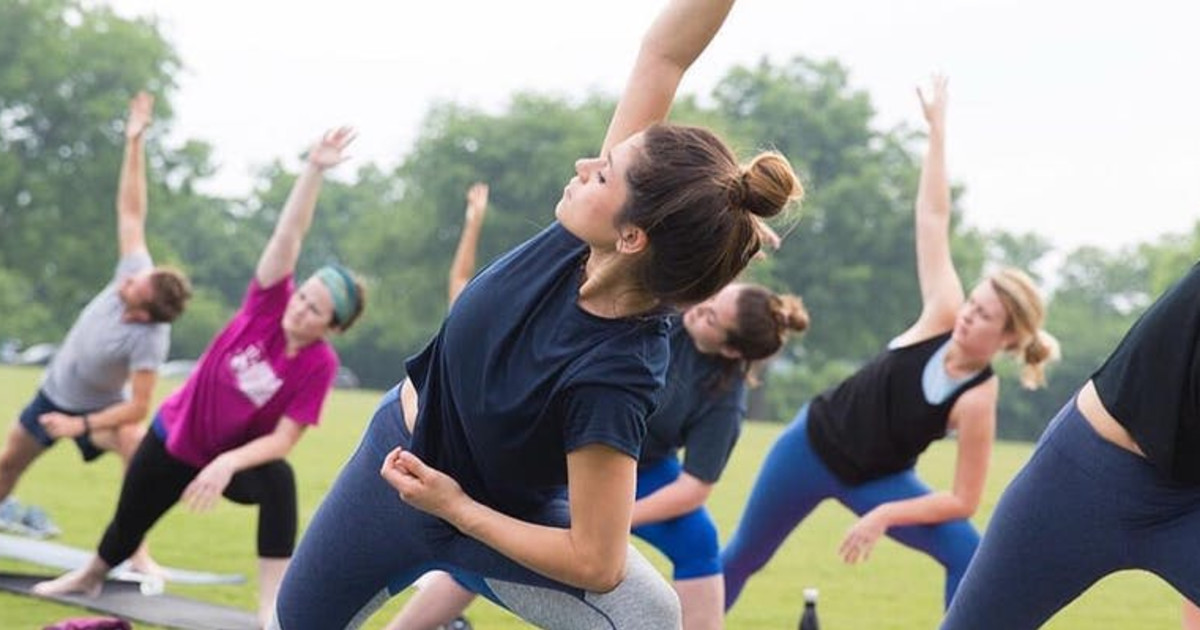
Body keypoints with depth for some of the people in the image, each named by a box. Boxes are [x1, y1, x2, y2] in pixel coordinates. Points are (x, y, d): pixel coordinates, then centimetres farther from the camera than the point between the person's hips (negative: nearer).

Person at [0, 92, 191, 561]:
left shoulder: (149, 340, -36)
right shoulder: (137, 273, -25)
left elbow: (138, 407, -34)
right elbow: (130, 210, -20)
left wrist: (81, 426, -31)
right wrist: (134, 142, -25)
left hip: (97, 407, -6)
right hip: (54, 393, 6)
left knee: (136, 445, -37)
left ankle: (138, 554, -34)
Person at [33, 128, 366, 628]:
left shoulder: (319, 363, -25)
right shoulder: (271, 301, -21)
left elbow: (284, 439, -25)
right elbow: (290, 236, -33)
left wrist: (227, 464, -39)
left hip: (237, 456, -3)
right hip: (176, 436, 3)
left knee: (279, 481, -36)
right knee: (128, 525, 18)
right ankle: (90, 576, 54)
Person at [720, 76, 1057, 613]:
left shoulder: (978, 400, -24)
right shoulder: (942, 317, -17)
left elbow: (963, 500, -21)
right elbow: (933, 218, -15)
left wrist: (885, 515, -28)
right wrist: (937, 128, -14)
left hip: (877, 481, -3)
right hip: (813, 442, 3)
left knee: (969, 555, -24)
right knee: (742, 557, 14)